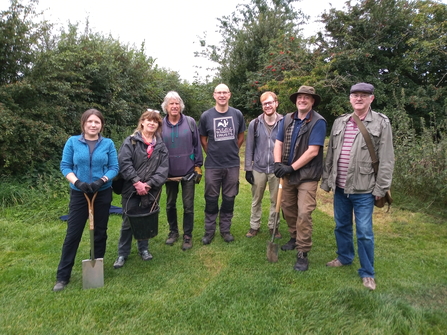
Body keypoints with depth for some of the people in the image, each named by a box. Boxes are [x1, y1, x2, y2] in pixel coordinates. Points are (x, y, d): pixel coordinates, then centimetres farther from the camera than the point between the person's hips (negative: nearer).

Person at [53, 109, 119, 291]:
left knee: (100, 232, 11)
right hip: (79, 193, -1)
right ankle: (62, 276, 14)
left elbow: (114, 168, -3)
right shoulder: (72, 142, -2)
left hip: (103, 193, 1)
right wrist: (77, 182, -18)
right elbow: (65, 166, -3)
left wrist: (101, 181, -20)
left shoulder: (108, 144, -2)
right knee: (72, 234, 2)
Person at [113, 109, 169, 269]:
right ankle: (122, 254, 21)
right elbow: (124, 163, -12)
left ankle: (144, 249, 34)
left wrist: (149, 184, -13)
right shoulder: (131, 141, -2)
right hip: (131, 189, -3)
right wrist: (137, 182, -18)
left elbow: (163, 169, -1)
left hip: (151, 190, 3)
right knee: (128, 221, 5)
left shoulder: (161, 146, 6)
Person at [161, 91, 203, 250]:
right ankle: (173, 231, 34)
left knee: (188, 206, 6)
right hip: (169, 173, 2)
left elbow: (197, 145, 0)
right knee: (170, 205, 15)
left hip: (188, 172, -1)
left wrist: (198, 166, -1)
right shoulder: (161, 125, -2)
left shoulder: (190, 122, -4)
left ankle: (188, 235, 21)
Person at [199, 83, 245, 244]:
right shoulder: (206, 115, -4)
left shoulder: (237, 114, 1)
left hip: (232, 164, 2)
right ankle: (209, 230, 23)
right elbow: (203, 139, 7)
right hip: (212, 165, -1)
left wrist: (232, 151, 13)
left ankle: (225, 229, 26)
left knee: (229, 199, 10)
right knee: (211, 199, 8)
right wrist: (212, 153, 7)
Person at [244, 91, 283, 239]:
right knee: (256, 200, 13)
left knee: (275, 200, 11)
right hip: (258, 169, 1)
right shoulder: (254, 124, -1)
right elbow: (249, 148, 2)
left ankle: (274, 226, 29)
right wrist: (248, 169, 0)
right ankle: (254, 226, 29)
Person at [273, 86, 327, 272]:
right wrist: (278, 164, -13)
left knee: (303, 214, -7)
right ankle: (295, 238, 40)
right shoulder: (287, 119, 5)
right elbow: (278, 143, 4)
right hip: (288, 173, 6)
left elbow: (312, 151, -18)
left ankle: (302, 254, 4)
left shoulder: (318, 122, -12)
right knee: (287, 208, 17)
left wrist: (292, 167, -18)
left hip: (307, 176, -6)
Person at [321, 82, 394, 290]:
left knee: (364, 232, 1)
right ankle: (344, 257, 39)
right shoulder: (339, 122, 9)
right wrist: (326, 180, 10)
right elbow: (330, 154, 12)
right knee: (341, 226, 18)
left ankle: (367, 273, 18)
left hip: (364, 190, -4)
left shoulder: (381, 123, -4)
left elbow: (386, 160, -6)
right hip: (340, 187, 5)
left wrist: (380, 188, -10)